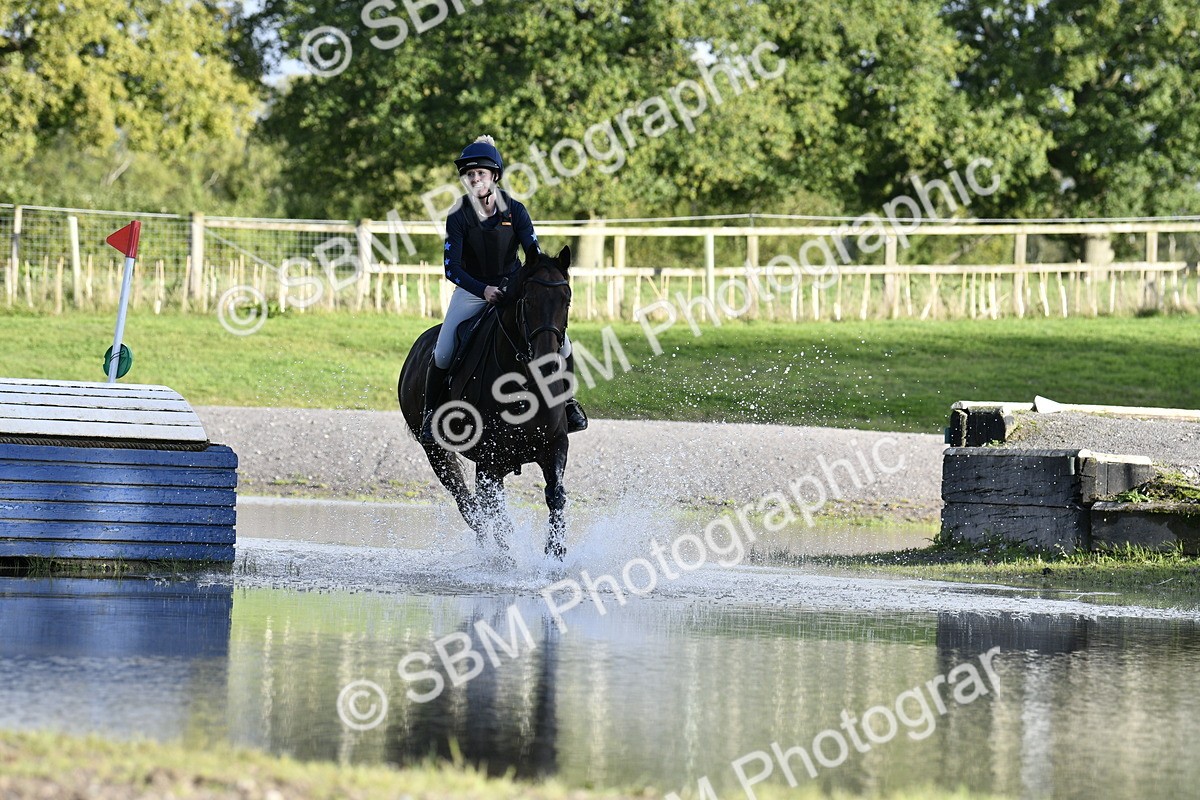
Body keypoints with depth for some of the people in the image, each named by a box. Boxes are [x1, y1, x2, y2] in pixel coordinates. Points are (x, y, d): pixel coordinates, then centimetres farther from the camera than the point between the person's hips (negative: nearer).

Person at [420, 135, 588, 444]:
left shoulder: (514, 210, -11)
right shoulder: (458, 217, -15)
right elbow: (452, 269, -21)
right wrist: (484, 290, -37)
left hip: (513, 286, 1)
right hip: (472, 291, -1)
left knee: (560, 341, -14)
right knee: (443, 353, -20)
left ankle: (567, 400, 12)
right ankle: (431, 413, 4)